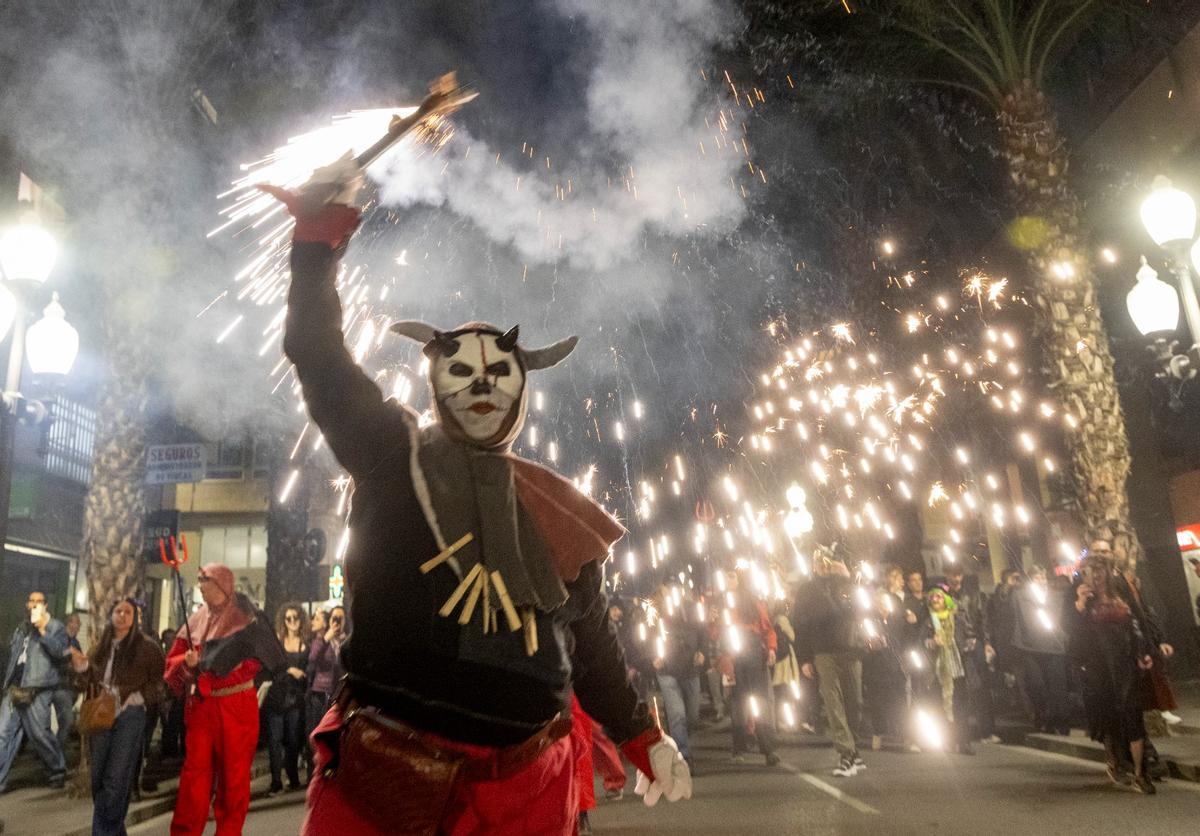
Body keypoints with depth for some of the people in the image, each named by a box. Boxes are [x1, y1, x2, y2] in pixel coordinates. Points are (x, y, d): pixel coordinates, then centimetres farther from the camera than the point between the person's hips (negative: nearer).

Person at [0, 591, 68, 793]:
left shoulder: (56, 627, 3)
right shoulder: (20, 629, 21)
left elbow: (59, 651, -14)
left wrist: (42, 630, -19)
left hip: (37, 689, -6)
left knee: (39, 733, -3)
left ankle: (57, 771, 14)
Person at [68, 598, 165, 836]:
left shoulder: (147, 646, -4)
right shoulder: (102, 646, 11)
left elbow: (158, 681, -2)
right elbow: (93, 681, 15)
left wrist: (135, 695, -14)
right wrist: (82, 666, -2)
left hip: (130, 716, -5)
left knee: (115, 780, -9)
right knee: (99, 778, 10)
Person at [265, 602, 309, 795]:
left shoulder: (306, 643, 5)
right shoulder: (276, 640, 3)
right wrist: (289, 670, -10)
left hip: (295, 698, 1)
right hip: (276, 696, -1)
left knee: (293, 739, 6)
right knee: (275, 739, -4)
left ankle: (293, 778, 19)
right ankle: (276, 781, -1)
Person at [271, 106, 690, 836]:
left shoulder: (558, 509, 10)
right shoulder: (393, 453, 3)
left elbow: (592, 641, 18)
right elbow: (317, 354, -6)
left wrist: (645, 739, 20)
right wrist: (323, 226, -9)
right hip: (385, 773, -2)